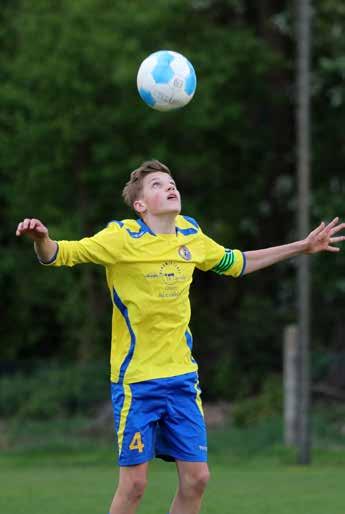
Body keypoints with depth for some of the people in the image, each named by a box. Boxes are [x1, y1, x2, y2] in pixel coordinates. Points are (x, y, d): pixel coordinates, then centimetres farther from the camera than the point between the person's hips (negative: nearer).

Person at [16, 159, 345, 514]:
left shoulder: (191, 236, 7)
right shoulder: (122, 238, -11)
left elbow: (235, 263, 25)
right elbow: (58, 255, -14)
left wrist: (302, 247, 27)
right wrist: (41, 239, -38)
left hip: (182, 376, 5)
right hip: (136, 380, -5)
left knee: (196, 478, 3)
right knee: (133, 484, -5)